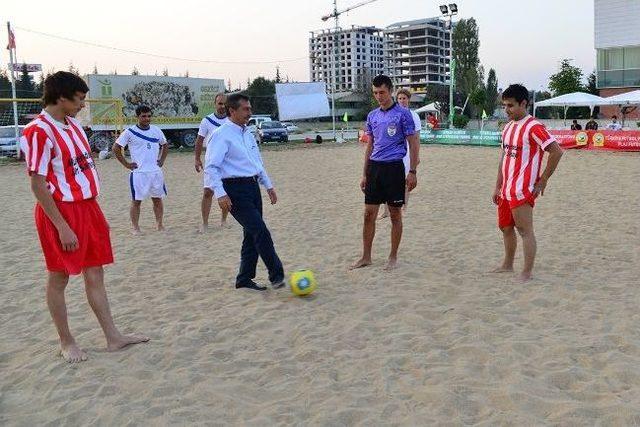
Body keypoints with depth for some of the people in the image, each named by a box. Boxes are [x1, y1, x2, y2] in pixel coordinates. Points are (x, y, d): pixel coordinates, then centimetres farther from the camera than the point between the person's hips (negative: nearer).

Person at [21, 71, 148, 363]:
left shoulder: (73, 125, 10)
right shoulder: (39, 132, -16)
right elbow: (37, 185, -18)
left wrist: (96, 214, 15)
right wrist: (62, 227, -19)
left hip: (88, 207, 8)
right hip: (61, 212, -8)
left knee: (95, 274, 11)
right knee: (59, 278, 6)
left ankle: (113, 337, 18)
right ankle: (66, 342, 19)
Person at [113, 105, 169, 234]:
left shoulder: (156, 130, 7)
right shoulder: (130, 132, -6)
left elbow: (165, 145, 22)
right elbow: (116, 148, -4)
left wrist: (162, 160, 10)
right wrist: (126, 164, -6)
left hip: (156, 171, 4)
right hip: (138, 172, -4)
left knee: (157, 199, 9)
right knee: (136, 200, 1)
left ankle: (159, 225, 19)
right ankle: (135, 227, 9)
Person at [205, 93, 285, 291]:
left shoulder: (248, 133, 16)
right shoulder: (221, 135, -10)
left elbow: (258, 162, 25)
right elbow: (211, 167, -16)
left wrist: (268, 186, 22)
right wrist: (220, 194, -25)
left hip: (252, 186, 9)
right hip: (235, 189, -9)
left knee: (252, 235, 11)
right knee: (260, 231, -13)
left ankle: (244, 279, 22)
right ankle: (276, 275, -4)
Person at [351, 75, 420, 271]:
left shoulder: (403, 114, -4)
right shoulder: (372, 116, 12)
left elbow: (413, 144, -4)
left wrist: (412, 172, -10)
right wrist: (365, 174, 14)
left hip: (394, 167, -5)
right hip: (374, 167, 5)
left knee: (395, 214, 5)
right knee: (369, 214, 5)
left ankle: (393, 257, 17)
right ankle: (366, 257, 16)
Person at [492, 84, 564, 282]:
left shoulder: (533, 127, -13)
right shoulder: (508, 127, 14)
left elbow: (557, 151, -18)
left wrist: (543, 181, -13)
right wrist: (498, 187, 18)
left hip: (523, 190, -9)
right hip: (506, 190, 9)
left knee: (525, 230, -6)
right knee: (505, 228, 17)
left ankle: (527, 273, -1)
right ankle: (508, 265, 32)